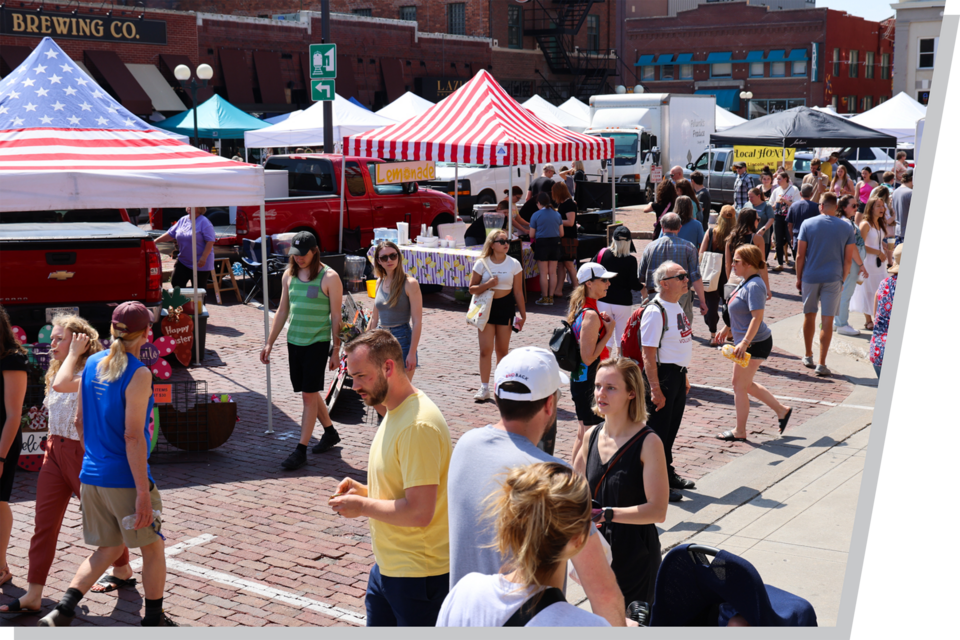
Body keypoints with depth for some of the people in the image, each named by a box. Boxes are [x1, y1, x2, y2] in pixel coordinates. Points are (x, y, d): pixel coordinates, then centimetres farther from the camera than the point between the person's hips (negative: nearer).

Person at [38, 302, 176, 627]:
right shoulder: (138, 374, -17)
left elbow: (80, 421, 12)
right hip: (125, 478, -7)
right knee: (152, 548, 13)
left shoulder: (92, 364, 5)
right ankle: (153, 619, 22)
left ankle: (63, 611, 7)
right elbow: (133, 437, -20)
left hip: (91, 476, 7)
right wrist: (143, 492, -19)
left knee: (108, 548, 20)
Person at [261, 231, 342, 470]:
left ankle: (301, 450, -2)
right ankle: (330, 432, 34)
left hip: (318, 343, -6)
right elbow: (282, 311, 14)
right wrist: (269, 343, 11)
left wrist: (336, 350, -8)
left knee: (309, 395, -6)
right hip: (294, 341, 6)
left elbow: (336, 317, -7)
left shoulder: (329, 278, -9)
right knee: (310, 392, 14)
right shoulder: (289, 275, 7)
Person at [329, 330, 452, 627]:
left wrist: (362, 506, -16)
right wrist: (365, 490, 3)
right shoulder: (395, 411, 8)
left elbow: (419, 512, -29)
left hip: (419, 574, -10)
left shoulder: (418, 426, -25)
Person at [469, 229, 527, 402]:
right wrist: (487, 284, -19)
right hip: (486, 307, 0)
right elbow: (472, 288, -1)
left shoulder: (514, 264, -1)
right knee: (485, 349, -4)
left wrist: (523, 315, 3)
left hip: (506, 307, 0)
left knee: (502, 349, 6)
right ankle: (484, 388, 3)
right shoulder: (482, 264, -3)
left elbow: (518, 292, 3)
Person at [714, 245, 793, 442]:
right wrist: (728, 327, 27)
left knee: (739, 385, 1)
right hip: (748, 342, 10)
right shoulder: (745, 282, 9)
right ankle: (782, 410, 28)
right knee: (746, 384, 18)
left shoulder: (754, 286, -21)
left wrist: (744, 342, -31)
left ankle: (739, 432, 13)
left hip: (755, 344, -10)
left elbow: (757, 317, -27)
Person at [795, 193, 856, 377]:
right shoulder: (846, 228, 0)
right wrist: (843, 279, 12)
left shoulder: (807, 224, -3)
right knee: (827, 320, 0)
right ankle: (821, 364, -1)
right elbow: (848, 258, 1)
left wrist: (798, 278, 6)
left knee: (809, 315, 17)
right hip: (833, 279, 0)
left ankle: (808, 356, 27)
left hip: (810, 277, 0)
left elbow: (800, 255, -3)